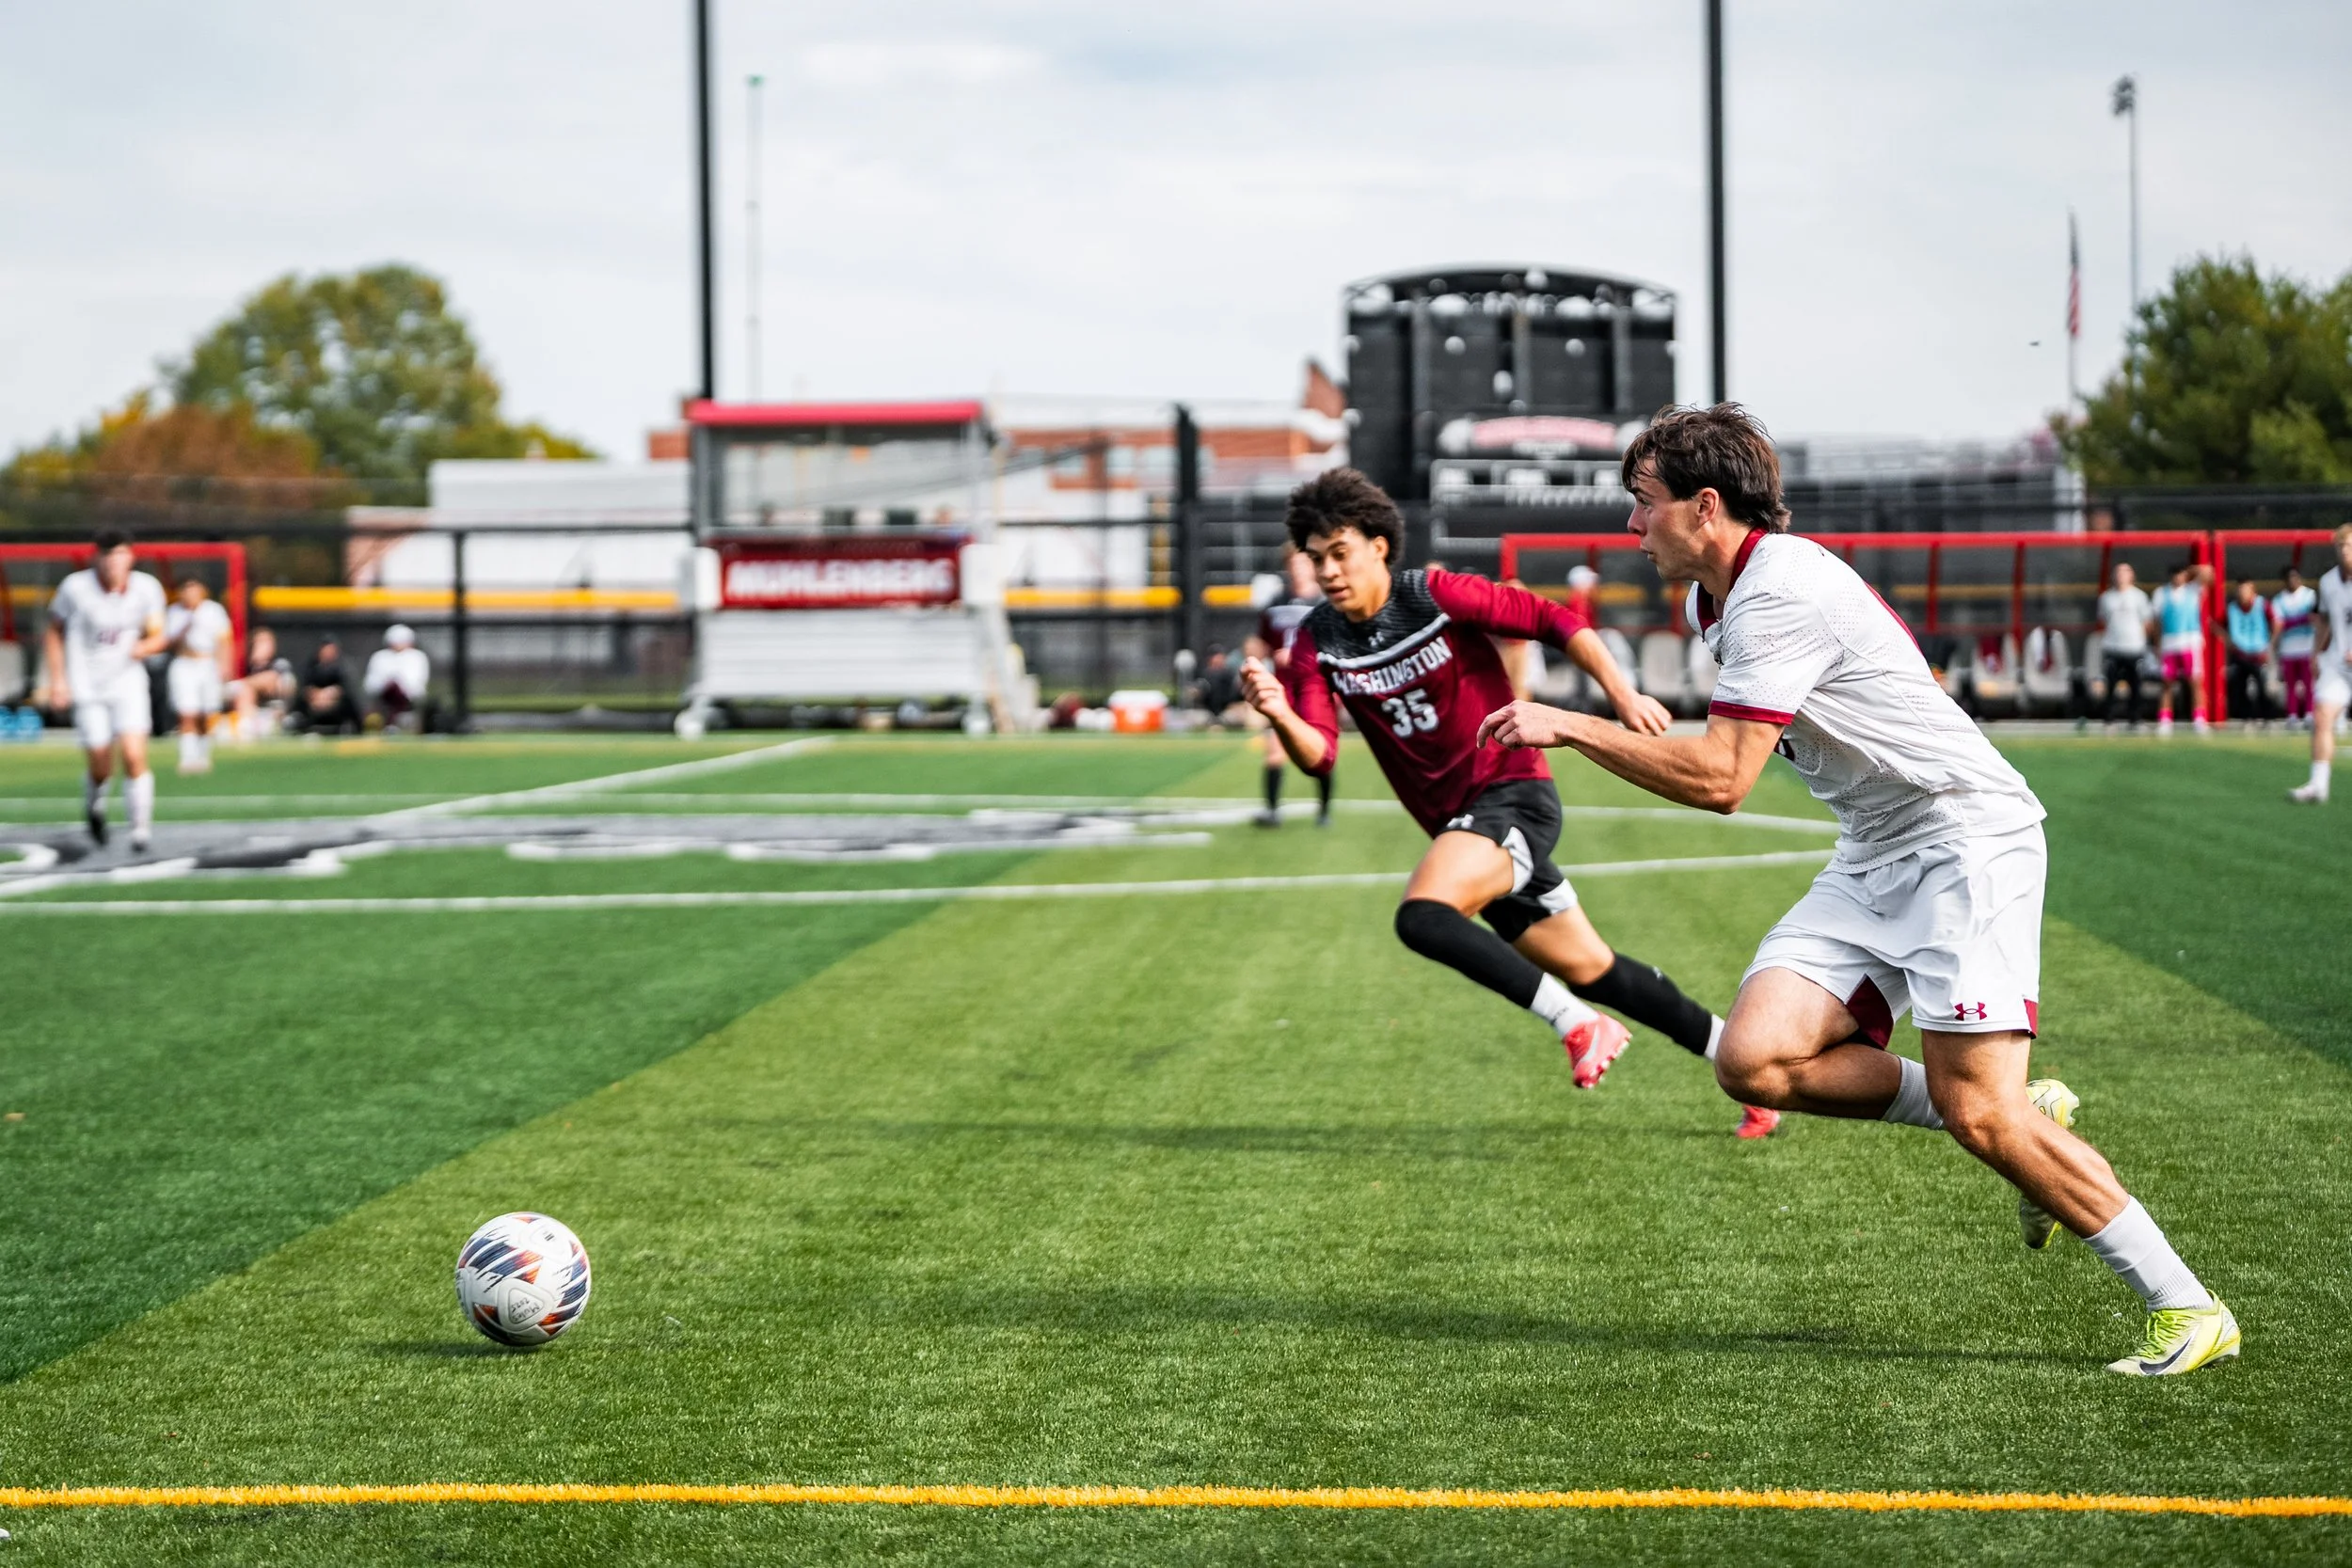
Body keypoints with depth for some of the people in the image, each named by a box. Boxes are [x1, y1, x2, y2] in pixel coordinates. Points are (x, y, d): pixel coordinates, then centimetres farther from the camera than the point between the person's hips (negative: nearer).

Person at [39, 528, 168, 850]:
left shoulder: (147, 588, -7)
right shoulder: (75, 588, -12)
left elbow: (158, 636, 4)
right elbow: (54, 633, 1)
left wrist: (145, 646, -20)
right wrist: (57, 680, -3)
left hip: (127, 682, 1)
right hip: (86, 687, -1)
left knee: (134, 756, -14)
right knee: (101, 767, 1)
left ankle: (141, 829, -2)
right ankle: (94, 805, 35)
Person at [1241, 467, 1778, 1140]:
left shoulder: (1436, 596, -11)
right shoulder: (1317, 642, 0)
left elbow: (1553, 621, -5)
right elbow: (1319, 752, -11)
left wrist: (1623, 694, -12)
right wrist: (1281, 716, -32)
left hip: (1512, 792, -6)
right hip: (1456, 820, 6)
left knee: (1422, 915, -31)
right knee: (1590, 970, 12)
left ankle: (1576, 1023, -21)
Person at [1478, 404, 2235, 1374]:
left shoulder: (1780, 591, -19)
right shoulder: (1717, 597, 12)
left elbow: (1719, 780, -24)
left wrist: (1570, 727, -19)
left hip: (1967, 834, -9)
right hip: (1873, 857, 9)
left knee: (1978, 1112, -18)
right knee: (1756, 1060, -11)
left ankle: (2187, 1309, -7)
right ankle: (2024, 1118, 5)